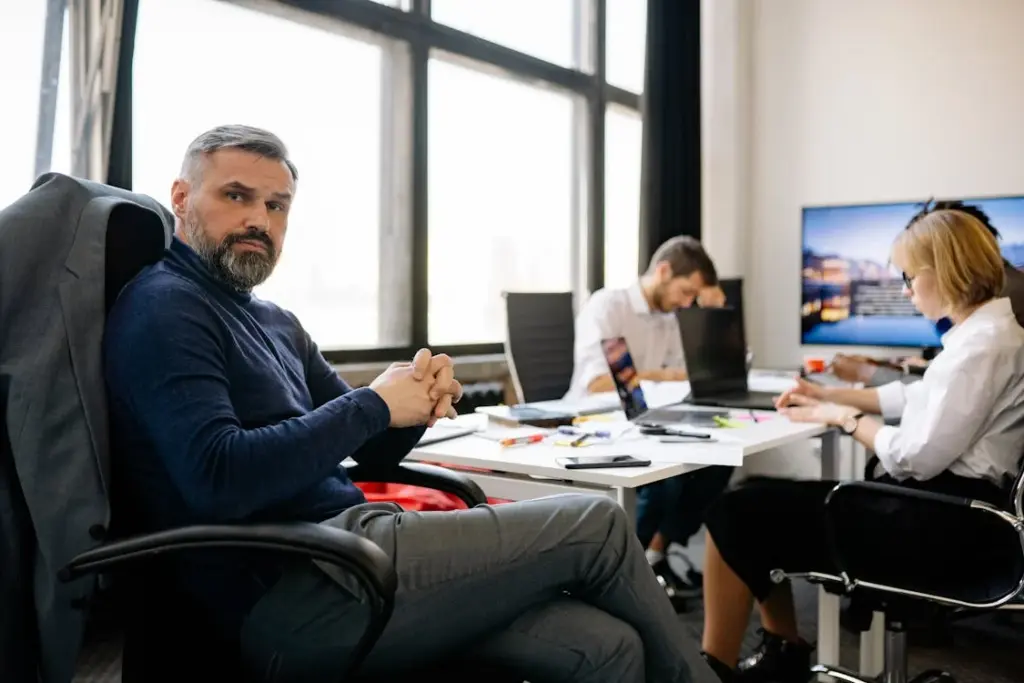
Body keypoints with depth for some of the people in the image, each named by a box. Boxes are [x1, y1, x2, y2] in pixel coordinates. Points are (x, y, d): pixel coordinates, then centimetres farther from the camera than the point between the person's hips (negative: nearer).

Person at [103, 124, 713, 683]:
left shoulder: (275, 323, 20)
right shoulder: (164, 307, -6)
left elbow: (375, 449, 20)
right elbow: (219, 479, -22)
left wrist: (417, 402, -2)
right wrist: (374, 404, -14)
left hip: (341, 552, 8)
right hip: (284, 596, -8)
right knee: (595, 525, -6)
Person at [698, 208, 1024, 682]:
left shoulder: (984, 343, -19)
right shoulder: (983, 330, 12)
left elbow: (917, 457, -22)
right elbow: (916, 399, 26)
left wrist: (840, 416, -8)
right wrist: (830, 394, 19)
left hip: (939, 523, -11)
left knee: (733, 516, -11)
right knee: (759, 503, 12)